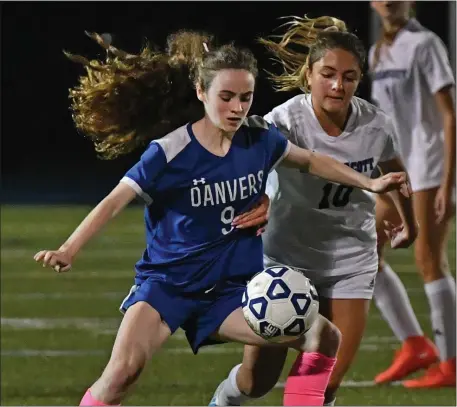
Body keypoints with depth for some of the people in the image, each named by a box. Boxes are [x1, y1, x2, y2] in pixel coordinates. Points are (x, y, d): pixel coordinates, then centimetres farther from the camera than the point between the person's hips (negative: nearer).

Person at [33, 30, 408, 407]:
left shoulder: (259, 138, 0)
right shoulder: (170, 152, -15)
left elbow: (312, 161, 19)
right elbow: (115, 202, -19)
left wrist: (370, 183, 17)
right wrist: (69, 250, -32)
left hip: (231, 290, 5)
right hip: (167, 283, -5)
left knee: (324, 339, -8)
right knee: (123, 371, -29)